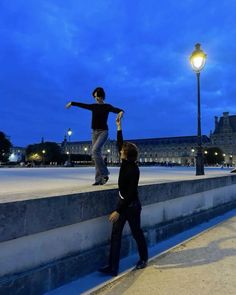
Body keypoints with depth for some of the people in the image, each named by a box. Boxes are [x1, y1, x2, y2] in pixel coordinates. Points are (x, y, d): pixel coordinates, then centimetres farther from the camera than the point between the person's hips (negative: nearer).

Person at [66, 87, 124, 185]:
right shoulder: (93, 106, 14)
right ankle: (99, 179, 4)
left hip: (103, 132, -6)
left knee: (95, 150, -25)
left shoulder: (107, 106, -1)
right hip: (94, 132, 6)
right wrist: (72, 103, 36)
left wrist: (121, 112, -39)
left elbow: (116, 109, -16)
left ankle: (104, 174, -14)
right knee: (97, 154, 2)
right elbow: (82, 105, 26)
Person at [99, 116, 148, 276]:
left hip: (131, 205, -8)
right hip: (123, 202, 8)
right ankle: (113, 267, 17)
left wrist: (118, 211, -25)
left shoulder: (134, 170, -23)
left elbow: (131, 194, -24)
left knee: (136, 232, 11)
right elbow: (120, 144, 11)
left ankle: (143, 259, 34)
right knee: (116, 234, 8)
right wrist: (119, 127, 12)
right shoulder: (125, 163, -1)